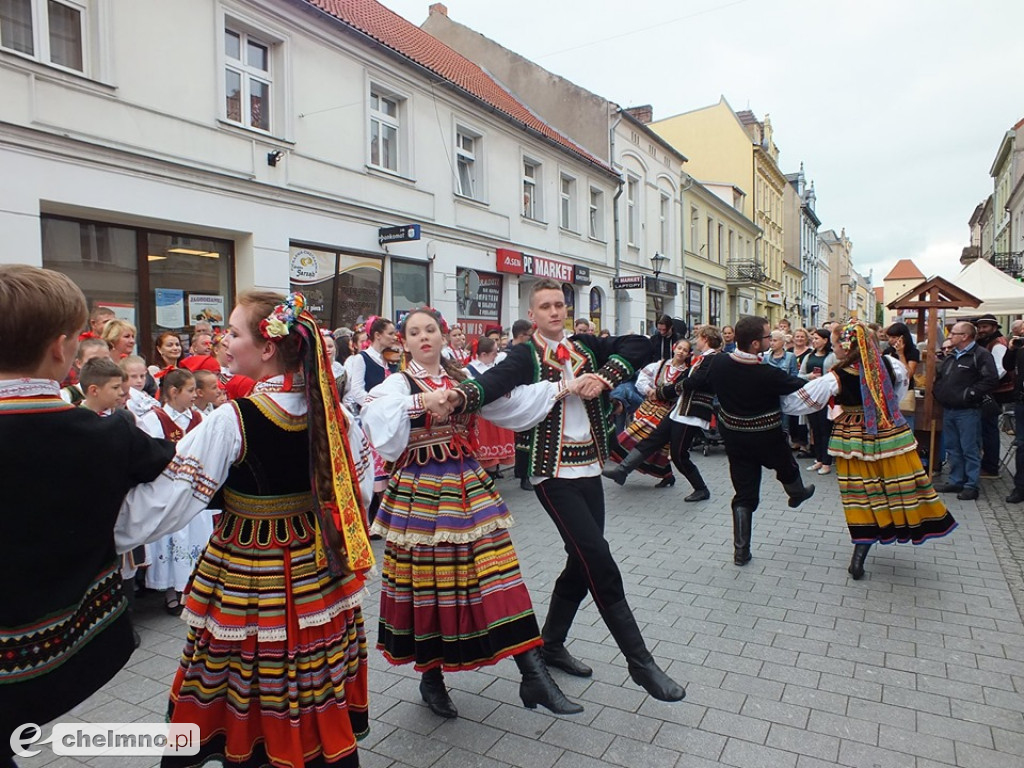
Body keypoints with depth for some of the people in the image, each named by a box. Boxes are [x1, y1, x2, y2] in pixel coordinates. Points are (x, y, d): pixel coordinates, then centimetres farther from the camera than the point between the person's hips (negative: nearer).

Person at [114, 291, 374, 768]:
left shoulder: (232, 421, -19)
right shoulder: (332, 411, -5)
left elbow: (163, 503, -18)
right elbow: (358, 491, 4)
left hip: (248, 579, -4)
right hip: (320, 573, 5)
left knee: (250, 707, 16)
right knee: (326, 707, 20)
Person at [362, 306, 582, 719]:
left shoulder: (464, 379, 10)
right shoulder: (397, 384, 0)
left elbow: (511, 400, 5)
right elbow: (375, 414, -20)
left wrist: (560, 387, 0)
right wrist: (421, 402, -29)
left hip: (468, 488, 3)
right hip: (420, 494, -2)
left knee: (495, 575, -2)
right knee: (426, 582, 7)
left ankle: (533, 676, 3)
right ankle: (431, 677, 28)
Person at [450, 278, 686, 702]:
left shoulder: (586, 346, 9)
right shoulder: (526, 355, -5)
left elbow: (640, 345, 2)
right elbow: (494, 382, -23)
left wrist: (605, 377, -13)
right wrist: (458, 395, -43)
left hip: (589, 469, 6)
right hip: (553, 473, -6)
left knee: (583, 563, 13)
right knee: (601, 563, -9)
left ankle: (552, 644, 34)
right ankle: (641, 662, 5)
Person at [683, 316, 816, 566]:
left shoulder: (718, 363, -16)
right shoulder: (768, 374, -27)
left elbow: (693, 382, -1)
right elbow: (801, 386, -12)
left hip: (734, 439, 3)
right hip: (768, 439, -3)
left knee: (744, 494, 12)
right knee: (787, 469, 31)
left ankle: (741, 551, 15)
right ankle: (797, 494, 64)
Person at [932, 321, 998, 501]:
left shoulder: (981, 355, -9)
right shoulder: (952, 356, 16)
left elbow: (991, 379, -19)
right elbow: (939, 376, 26)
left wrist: (970, 394, -19)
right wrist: (937, 391, 10)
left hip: (967, 411, -8)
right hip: (948, 410, 8)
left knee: (970, 449, -2)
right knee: (952, 448, 14)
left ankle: (971, 486, 5)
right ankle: (956, 481, 24)